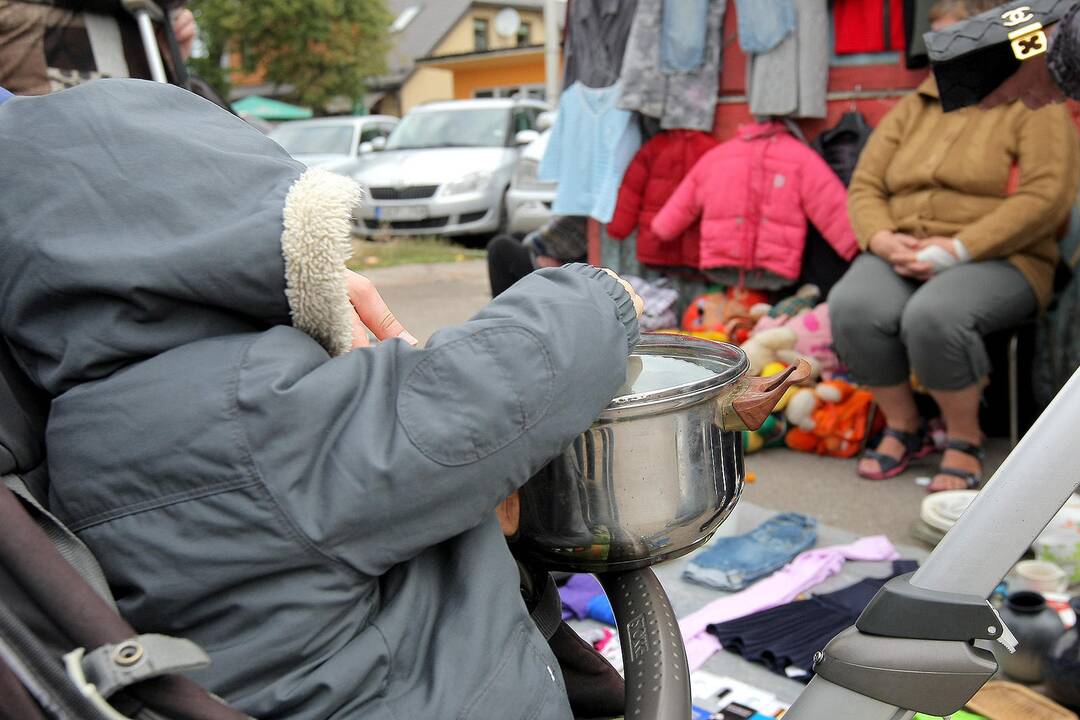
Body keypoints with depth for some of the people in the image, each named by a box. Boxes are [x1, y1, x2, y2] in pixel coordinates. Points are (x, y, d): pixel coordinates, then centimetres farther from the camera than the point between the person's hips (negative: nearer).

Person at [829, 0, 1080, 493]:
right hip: (901, 256, 4)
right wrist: (883, 240, -11)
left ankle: (965, 438, -9)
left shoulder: (1034, 107, 5)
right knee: (851, 306, -29)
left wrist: (959, 248, -19)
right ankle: (902, 427, -5)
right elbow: (864, 186, 10)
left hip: (996, 260, -4)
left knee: (933, 315, -36)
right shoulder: (911, 110, 19)